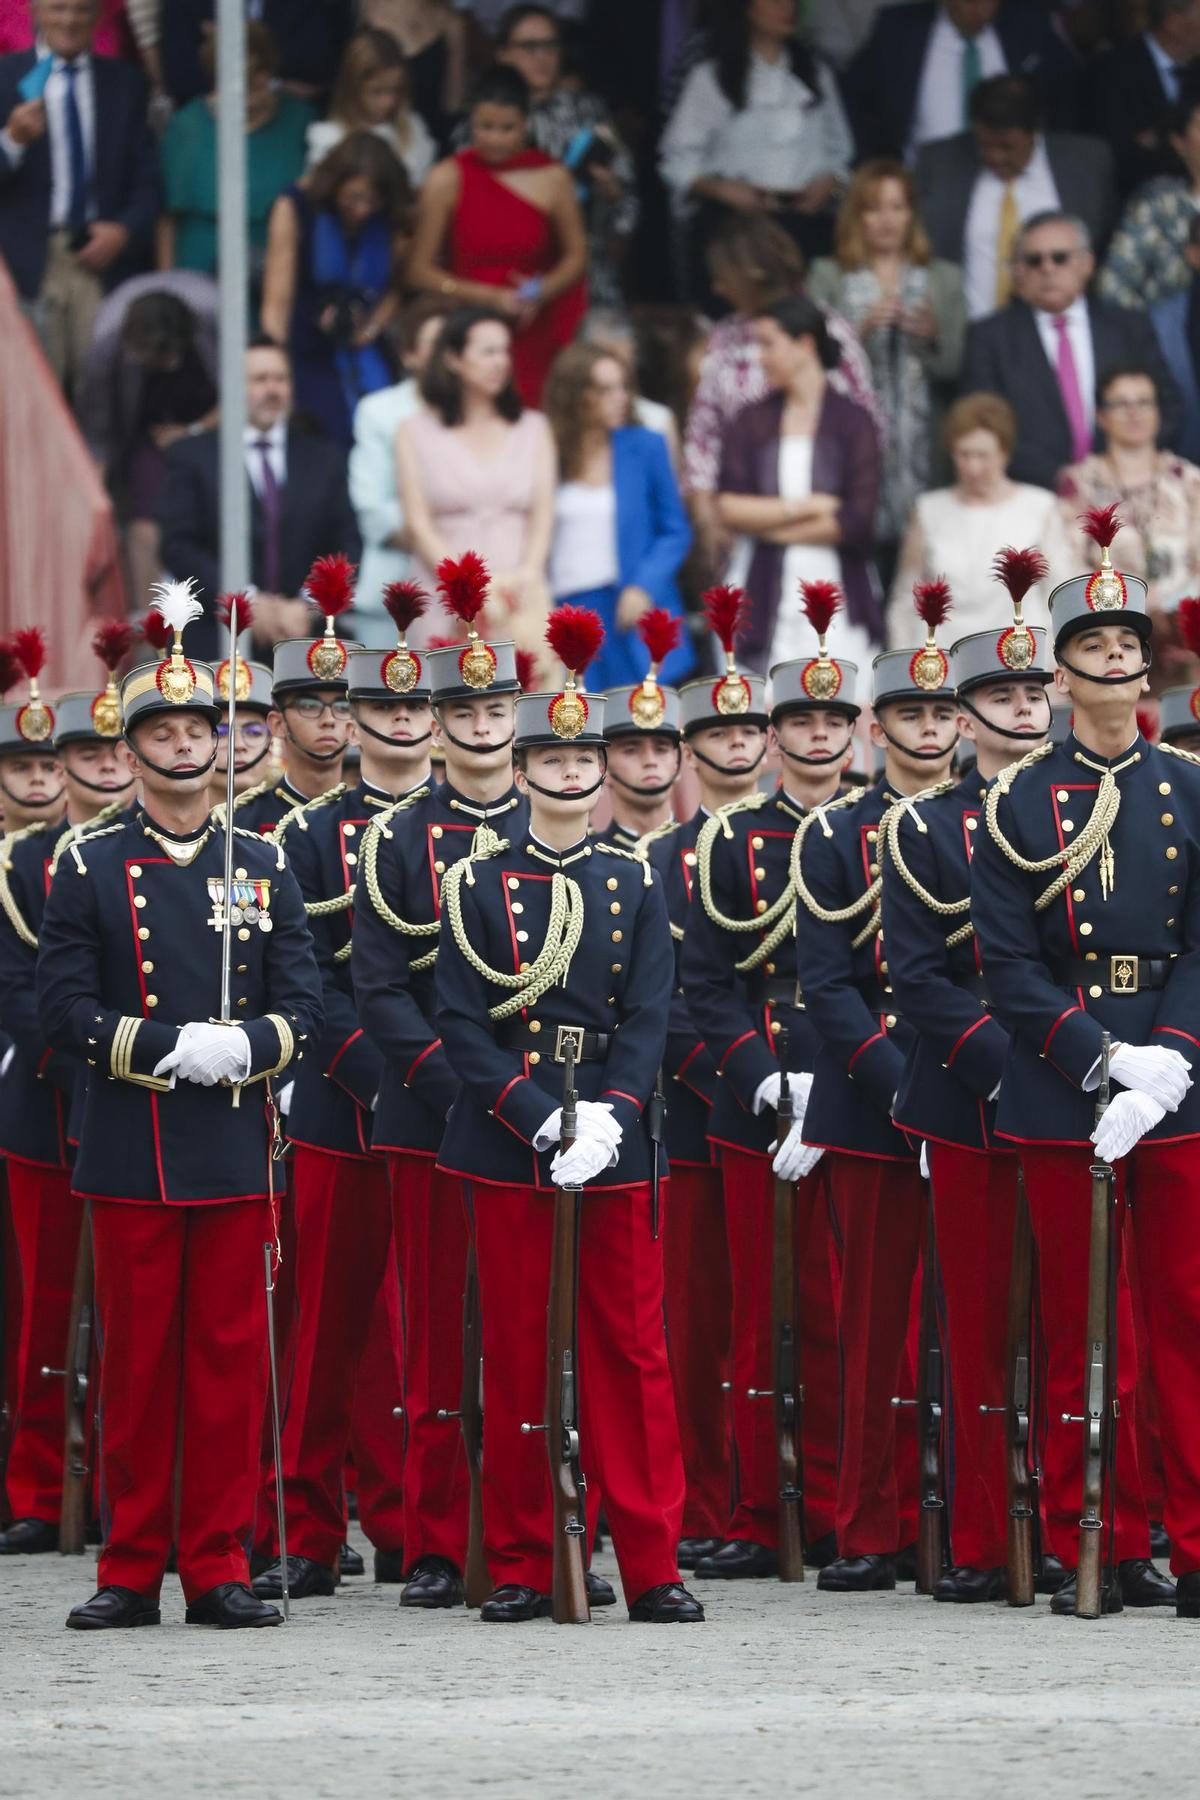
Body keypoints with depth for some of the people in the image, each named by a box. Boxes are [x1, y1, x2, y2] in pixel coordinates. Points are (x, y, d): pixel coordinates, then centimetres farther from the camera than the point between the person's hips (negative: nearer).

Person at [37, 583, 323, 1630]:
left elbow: (303, 1008, 6)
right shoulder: (92, 870, 3)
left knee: (230, 1363, 2)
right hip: (132, 1152, -2)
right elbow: (64, 1011, -3)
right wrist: (170, 1047, -15)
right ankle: (133, 1570, 8)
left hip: (236, 1152, 2)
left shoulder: (263, 868, 9)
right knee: (137, 1363, 2)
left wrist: (247, 1045, -15)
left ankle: (219, 1568, 7)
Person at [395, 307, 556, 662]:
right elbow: (419, 523, 1)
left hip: (523, 598, 2)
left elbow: (543, 516, 9)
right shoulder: (416, 432, 8)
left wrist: (526, 576, -9)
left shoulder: (533, 429, 14)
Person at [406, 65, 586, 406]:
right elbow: (420, 271, -1)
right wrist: (489, 297, -10)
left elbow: (576, 257, 13)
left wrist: (541, 292, -7)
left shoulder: (552, 179, 3)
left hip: (534, 341, 1)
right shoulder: (447, 180, -2)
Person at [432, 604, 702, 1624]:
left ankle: (652, 1567, 1)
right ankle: (521, 1568, 7)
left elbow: (649, 1020, 1)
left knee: (634, 1355, -1)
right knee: (517, 1359, 2)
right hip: (507, 1147, -1)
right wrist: (545, 1118, -15)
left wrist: (609, 1116, -15)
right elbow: (463, 1024, -3)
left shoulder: (637, 889, 8)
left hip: (615, 1146, 1)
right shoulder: (477, 888, 3)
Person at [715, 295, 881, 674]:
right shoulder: (753, 423, 9)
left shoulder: (851, 422, 1)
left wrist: (770, 526, -2)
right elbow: (728, 508, -2)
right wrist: (803, 507, -9)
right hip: (771, 600, 2)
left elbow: (858, 521, -7)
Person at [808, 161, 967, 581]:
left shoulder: (943, 278, 13)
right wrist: (863, 329, -13)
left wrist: (933, 336, -9)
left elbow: (955, 368, 9)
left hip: (921, 444, 1)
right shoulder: (828, 276, 10)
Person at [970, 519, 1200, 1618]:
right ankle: (1099, 1551, 7)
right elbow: (1009, 964, -2)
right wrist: (1102, 1063, -14)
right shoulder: (1017, 806, 3)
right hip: (1060, 1096, -1)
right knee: (1079, 1328, 3)